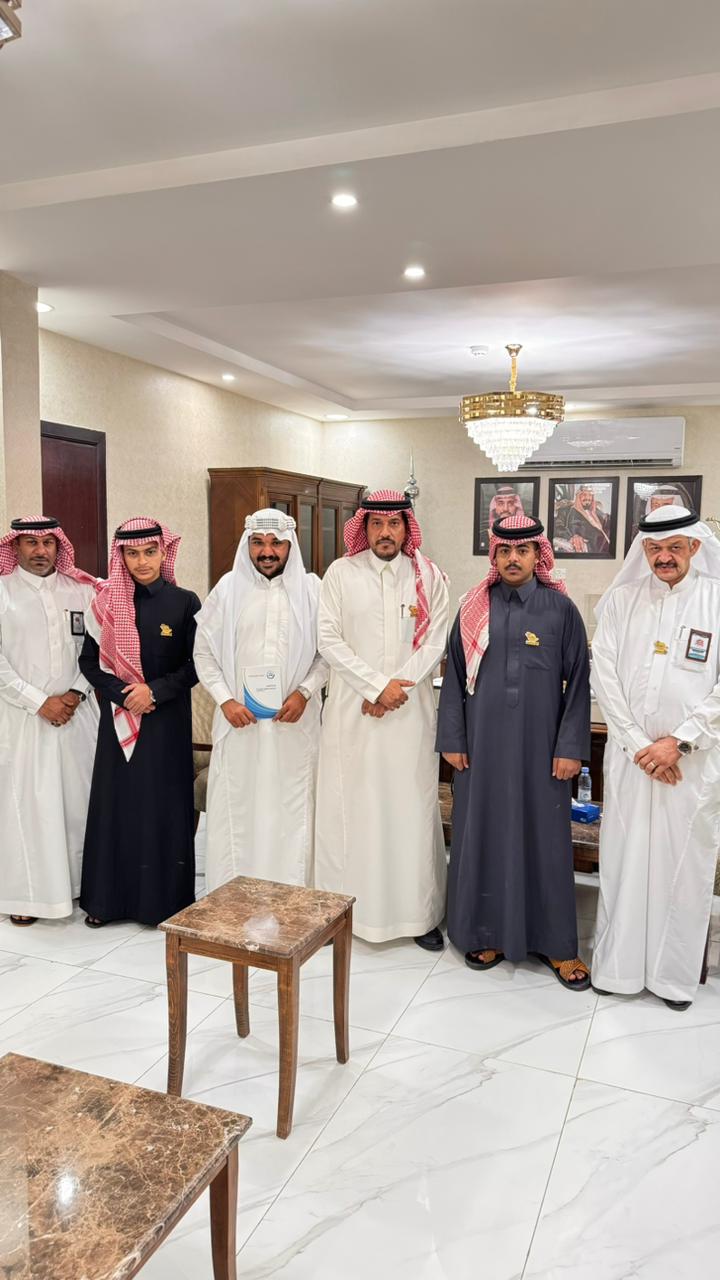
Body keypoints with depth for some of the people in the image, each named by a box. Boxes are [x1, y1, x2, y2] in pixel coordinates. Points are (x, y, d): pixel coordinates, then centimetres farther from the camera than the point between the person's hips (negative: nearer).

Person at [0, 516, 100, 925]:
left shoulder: (82, 591, 6)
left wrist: (77, 693, -8)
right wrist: (40, 702, -10)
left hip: (77, 714, 2)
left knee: (79, 797, 6)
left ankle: (81, 880, 19)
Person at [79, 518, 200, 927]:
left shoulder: (185, 602, -3)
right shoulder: (107, 602, 2)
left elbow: (196, 665, -2)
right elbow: (88, 660, 4)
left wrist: (155, 691, -13)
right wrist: (123, 693, -10)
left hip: (167, 720, -2)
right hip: (118, 720, 2)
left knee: (163, 804, 3)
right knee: (116, 803, 6)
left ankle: (164, 898, 16)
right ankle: (109, 897, 19)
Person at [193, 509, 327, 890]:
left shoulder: (311, 590, 1)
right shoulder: (228, 588, 3)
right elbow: (204, 651, 6)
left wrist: (304, 692, -9)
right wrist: (225, 700, -4)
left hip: (294, 723, 0)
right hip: (239, 721, 1)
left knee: (291, 810, 4)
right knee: (236, 808, 7)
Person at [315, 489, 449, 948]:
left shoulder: (430, 577, 3)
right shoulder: (341, 573, 1)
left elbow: (436, 643, -1)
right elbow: (329, 639, -4)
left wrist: (396, 689, -11)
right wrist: (377, 685, -11)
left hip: (411, 712, 0)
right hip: (352, 710, 0)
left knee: (412, 807, 5)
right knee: (347, 806, 5)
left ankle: (418, 912, 17)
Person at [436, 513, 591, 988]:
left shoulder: (561, 609, -2)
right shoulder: (474, 609, 3)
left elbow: (578, 681, -2)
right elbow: (455, 676, 5)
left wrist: (571, 747, -7)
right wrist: (452, 739, 1)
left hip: (539, 744, -1)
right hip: (484, 743, 2)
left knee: (544, 837, 6)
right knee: (484, 833, 9)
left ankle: (555, 942, 19)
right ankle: (488, 931, 25)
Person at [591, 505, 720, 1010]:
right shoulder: (620, 601, 3)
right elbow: (605, 677, -1)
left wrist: (679, 742, -12)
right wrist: (638, 744, -8)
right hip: (629, 755, 2)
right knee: (623, 856, 7)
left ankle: (676, 973, 22)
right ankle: (617, 966, 22)